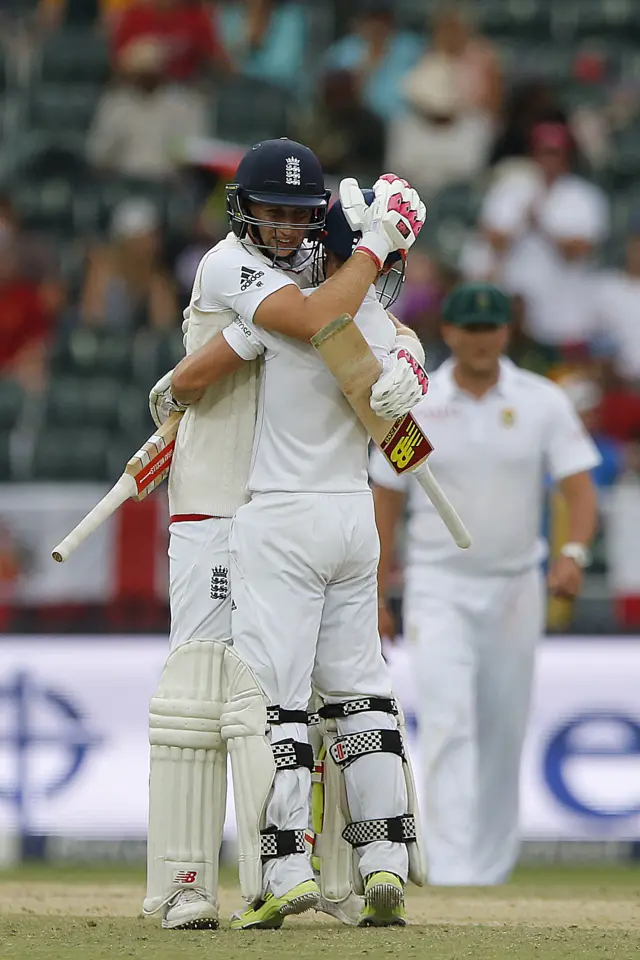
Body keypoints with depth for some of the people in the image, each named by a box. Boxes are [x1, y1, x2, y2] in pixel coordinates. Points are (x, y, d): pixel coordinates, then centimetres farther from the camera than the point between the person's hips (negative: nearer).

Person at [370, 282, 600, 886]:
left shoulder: (543, 402, -2)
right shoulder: (414, 405, -1)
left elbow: (579, 486, -8)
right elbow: (385, 501, 5)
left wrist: (574, 552, -27)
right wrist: (375, 599, 3)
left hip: (515, 587, 2)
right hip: (438, 587, -2)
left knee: (504, 737, 8)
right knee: (448, 725, -16)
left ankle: (490, 873, 20)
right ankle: (451, 876, -22)